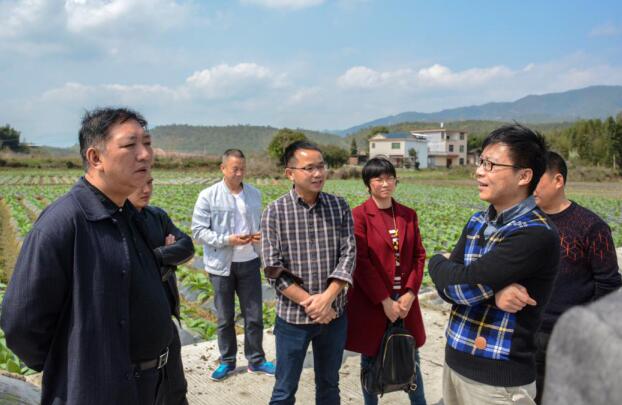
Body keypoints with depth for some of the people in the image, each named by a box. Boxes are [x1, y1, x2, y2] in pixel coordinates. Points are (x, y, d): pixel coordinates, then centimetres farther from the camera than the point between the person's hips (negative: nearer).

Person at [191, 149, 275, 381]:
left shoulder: (254, 194, 4)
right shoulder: (208, 196, -8)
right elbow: (198, 231, -9)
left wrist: (262, 235, -7)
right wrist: (227, 240, -20)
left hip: (250, 262, 3)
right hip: (221, 265, -3)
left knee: (254, 315, 9)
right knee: (225, 317, 11)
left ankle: (256, 360, 26)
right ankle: (227, 361, 28)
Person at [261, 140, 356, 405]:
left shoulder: (339, 206, 0)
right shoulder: (275, 212, -8)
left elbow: (348, 254, -5)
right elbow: (274, 270, -11)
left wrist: (327, 298, -16)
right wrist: (310, 303, -15)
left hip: (334, 314, 3)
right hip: (292, 316, -3)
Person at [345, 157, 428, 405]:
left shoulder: (408, 215, 6)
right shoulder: (359, 215, -8)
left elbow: (419, 256, 5)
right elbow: (360, 262, -13)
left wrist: (410, 294, -7)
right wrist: (385, 300, -15)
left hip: (405, 300, 4)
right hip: (371, 302, -4)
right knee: (371, 361, 10)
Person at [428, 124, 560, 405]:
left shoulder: (537, 235, -20)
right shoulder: (477, 223, 4)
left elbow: (462, 285, -23)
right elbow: (447, 286, -3)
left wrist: (437, 263, -3)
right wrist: (491, 291, -22)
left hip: (499, 378, -6)